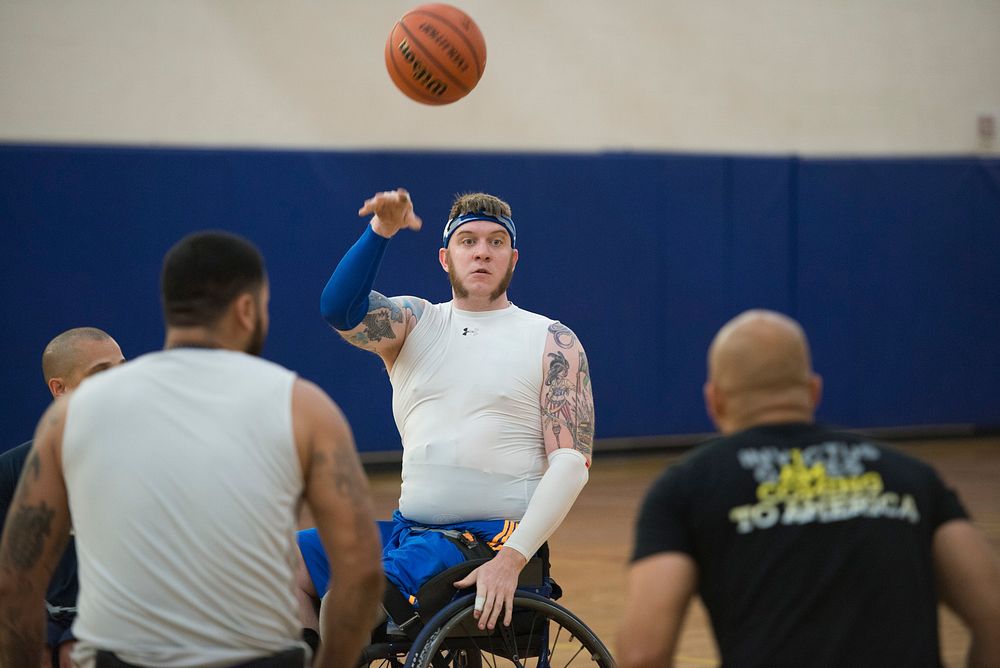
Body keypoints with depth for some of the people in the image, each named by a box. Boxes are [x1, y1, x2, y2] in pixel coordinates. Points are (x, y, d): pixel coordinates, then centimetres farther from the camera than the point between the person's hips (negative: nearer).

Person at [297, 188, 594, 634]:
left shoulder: (552, 342, 1)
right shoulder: (414, 323, 12)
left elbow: (571, 464, -7)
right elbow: (340, 309, -9)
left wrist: (511, 559, -20)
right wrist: (381, 230, -24)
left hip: (493, 540, -5)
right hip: (408, 529, 5)